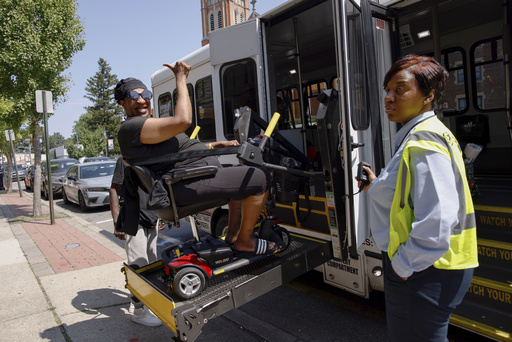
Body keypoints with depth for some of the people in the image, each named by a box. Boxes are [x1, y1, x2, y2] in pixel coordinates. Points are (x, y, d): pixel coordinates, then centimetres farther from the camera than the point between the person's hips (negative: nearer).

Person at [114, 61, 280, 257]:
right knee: (261, 178, -14)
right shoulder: (130, 127, -13)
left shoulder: (144, 125, 24)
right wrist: (181, 79, -13)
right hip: (189, 185, -12)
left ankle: (232, 234, 23)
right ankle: (245, 242, -1)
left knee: (243, 178, 30)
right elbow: (183, 120, -25)